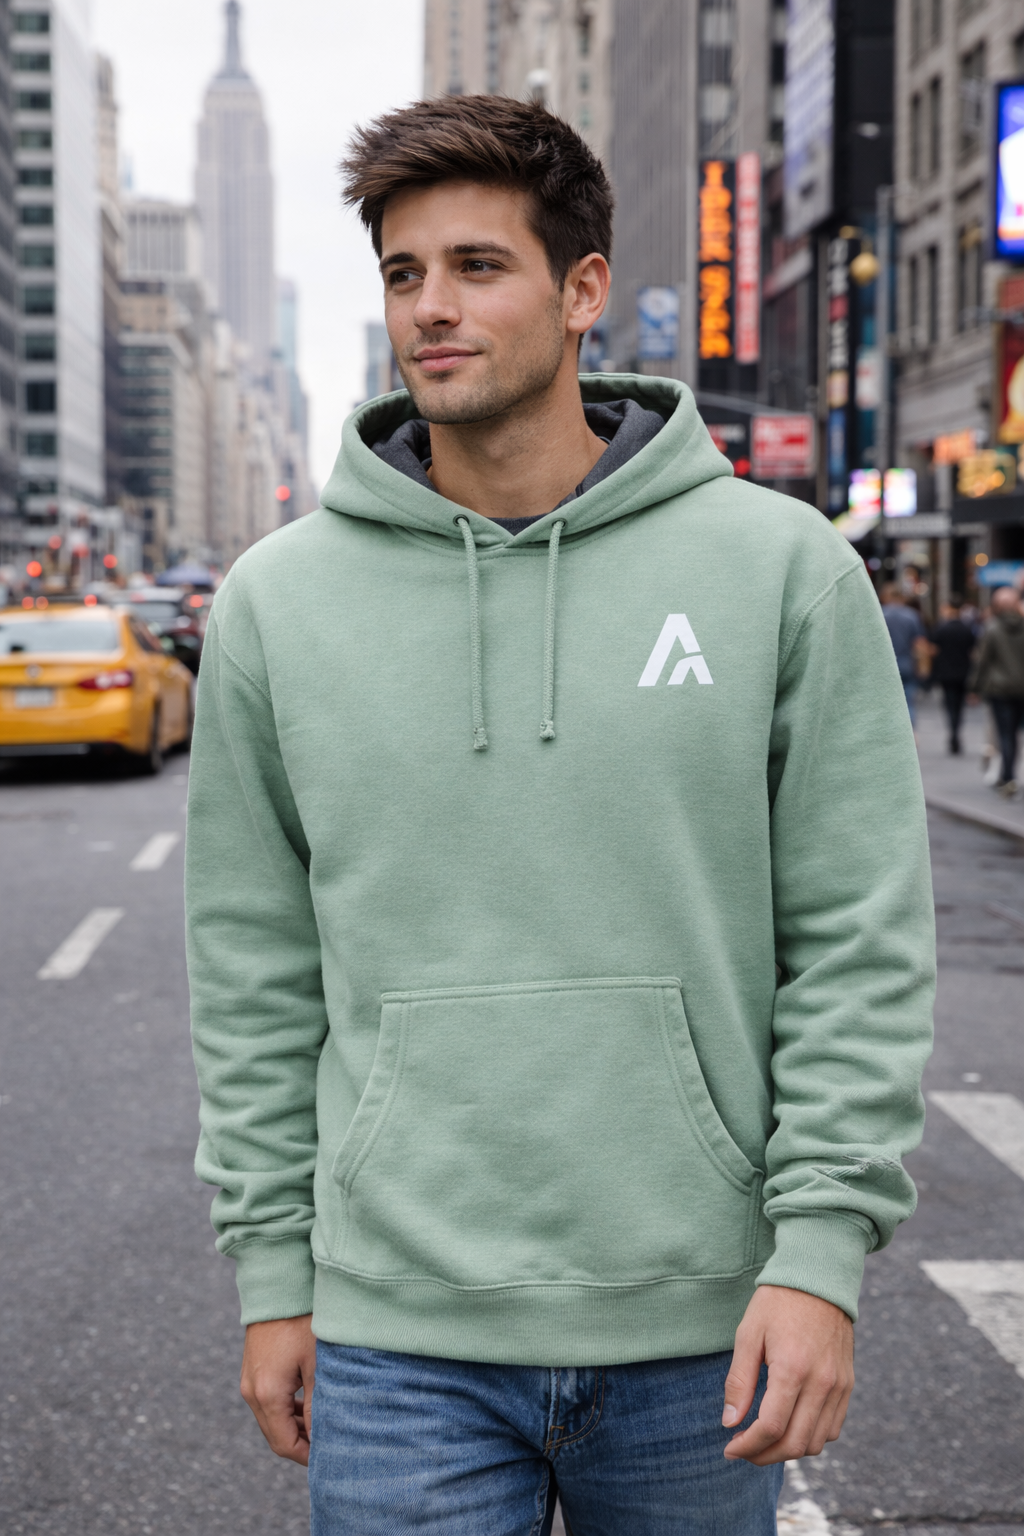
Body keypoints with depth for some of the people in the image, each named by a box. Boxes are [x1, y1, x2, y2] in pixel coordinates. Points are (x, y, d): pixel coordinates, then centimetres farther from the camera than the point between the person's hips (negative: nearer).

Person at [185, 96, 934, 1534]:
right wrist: (273, 1271, 5)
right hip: (400, 1336, 1)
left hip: (701, 1328, 0)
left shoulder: (780, 567, -2)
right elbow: (256, 979, 6)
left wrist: (821, 1250, -8)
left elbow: (863, 944, -2)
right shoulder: (279, 602, 2)